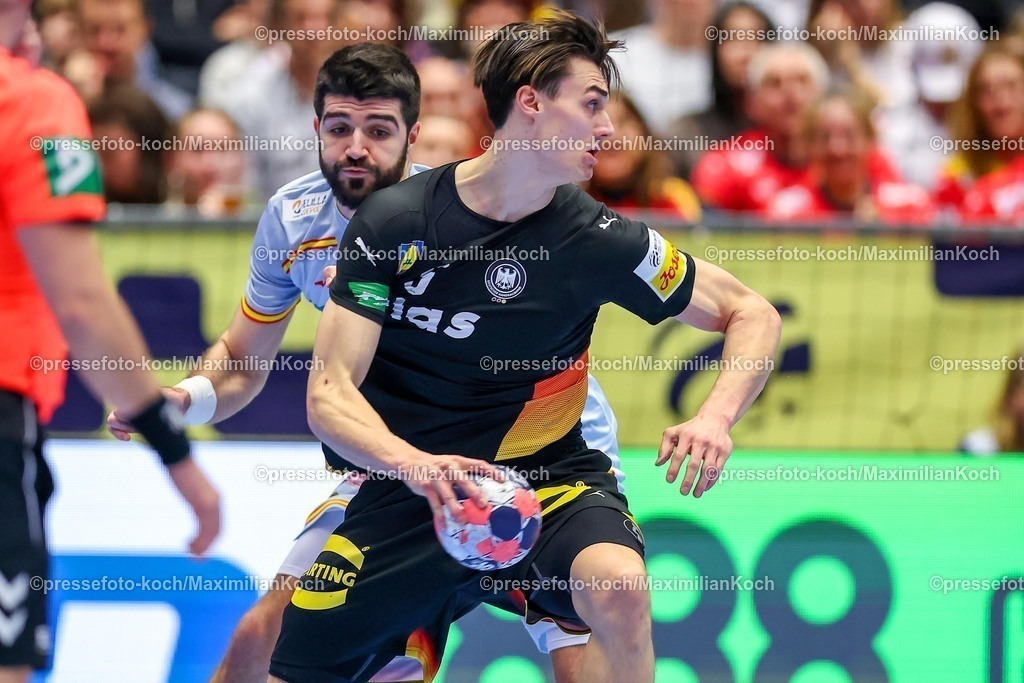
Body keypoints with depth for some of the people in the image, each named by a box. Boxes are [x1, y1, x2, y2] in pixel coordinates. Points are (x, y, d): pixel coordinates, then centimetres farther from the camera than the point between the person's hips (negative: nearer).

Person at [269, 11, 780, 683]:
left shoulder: (601, 241, -8)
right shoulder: (395, 220, -10)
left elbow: (752, 314, 2)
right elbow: (330, 397, -13)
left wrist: (716, 419, -18)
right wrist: (413, 464, -34)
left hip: (546, 478, -1)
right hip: (407, 487, 1)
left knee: (618, 589, -33)